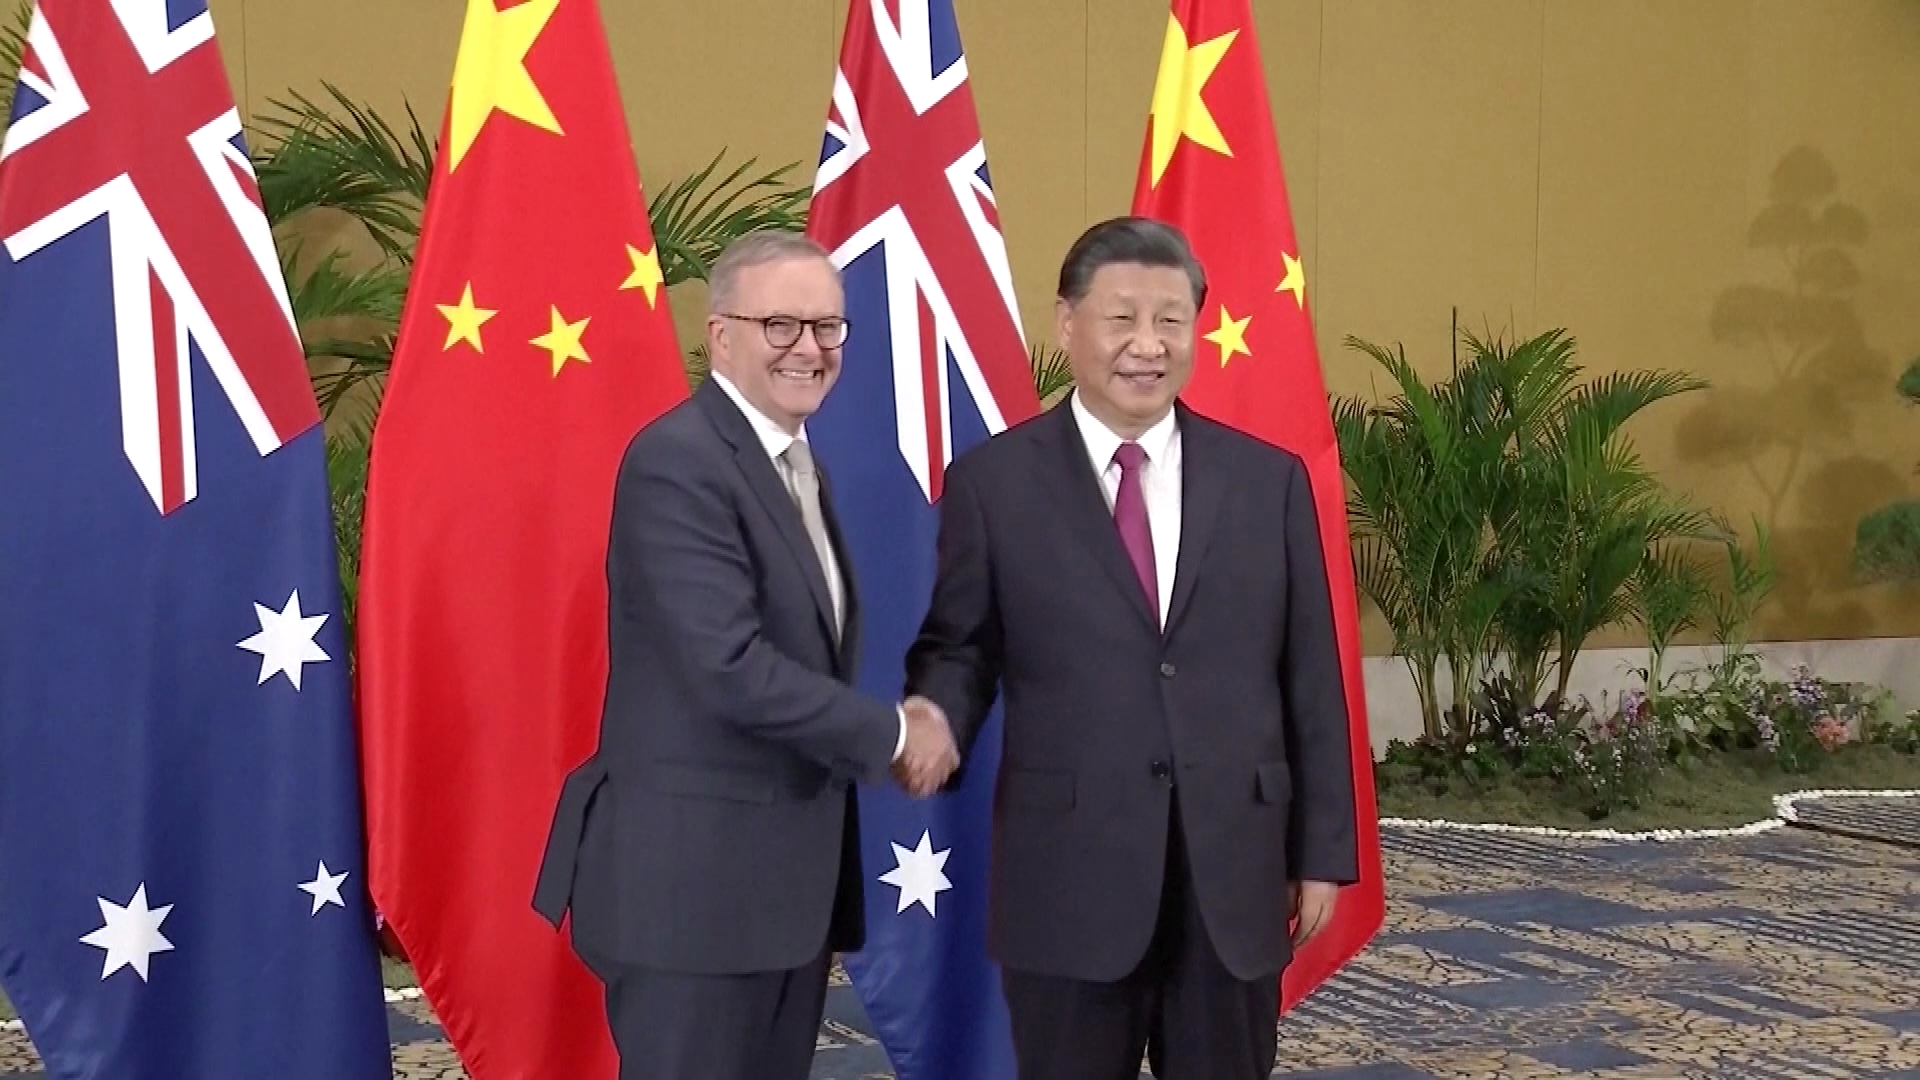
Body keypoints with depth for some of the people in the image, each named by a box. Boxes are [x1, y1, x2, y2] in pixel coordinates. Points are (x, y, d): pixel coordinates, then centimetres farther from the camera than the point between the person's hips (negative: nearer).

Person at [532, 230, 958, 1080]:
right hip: (695, 871, -9)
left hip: (788, 870, 9)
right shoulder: (677, 463, -16)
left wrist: (881, 735, -5)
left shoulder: (797, 463, 15)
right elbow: (730, 665, -24)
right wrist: (890, 734, -14)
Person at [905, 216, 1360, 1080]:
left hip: (1234, 870, 2)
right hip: (1069, 872, -2)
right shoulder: (993, 481, -1)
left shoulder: (1269, 480, 5)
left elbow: (1310, 678, 6)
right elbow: (958, 648, 3)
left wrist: (1323, 850, 5)